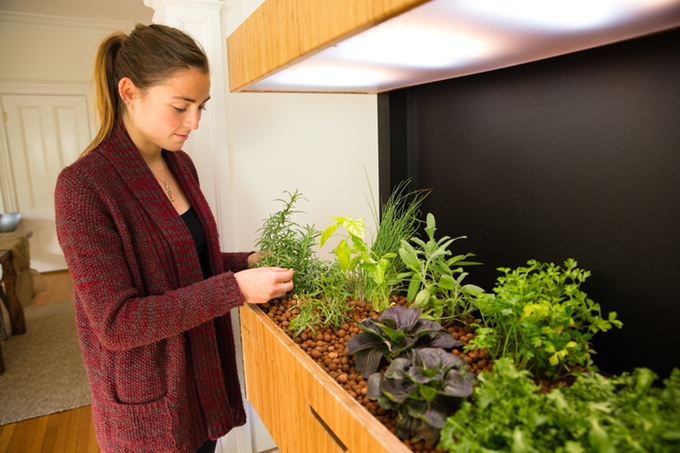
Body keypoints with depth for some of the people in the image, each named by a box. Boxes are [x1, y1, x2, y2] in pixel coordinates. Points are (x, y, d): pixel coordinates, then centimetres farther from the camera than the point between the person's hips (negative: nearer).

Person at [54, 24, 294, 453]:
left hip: (203, 370, 6)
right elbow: (116, 323, -24)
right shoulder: (84, 185, -22)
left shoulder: (180, 164, 0)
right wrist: (235, 288, -29)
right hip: (148, 405, -6)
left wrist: (248, 262, -6)